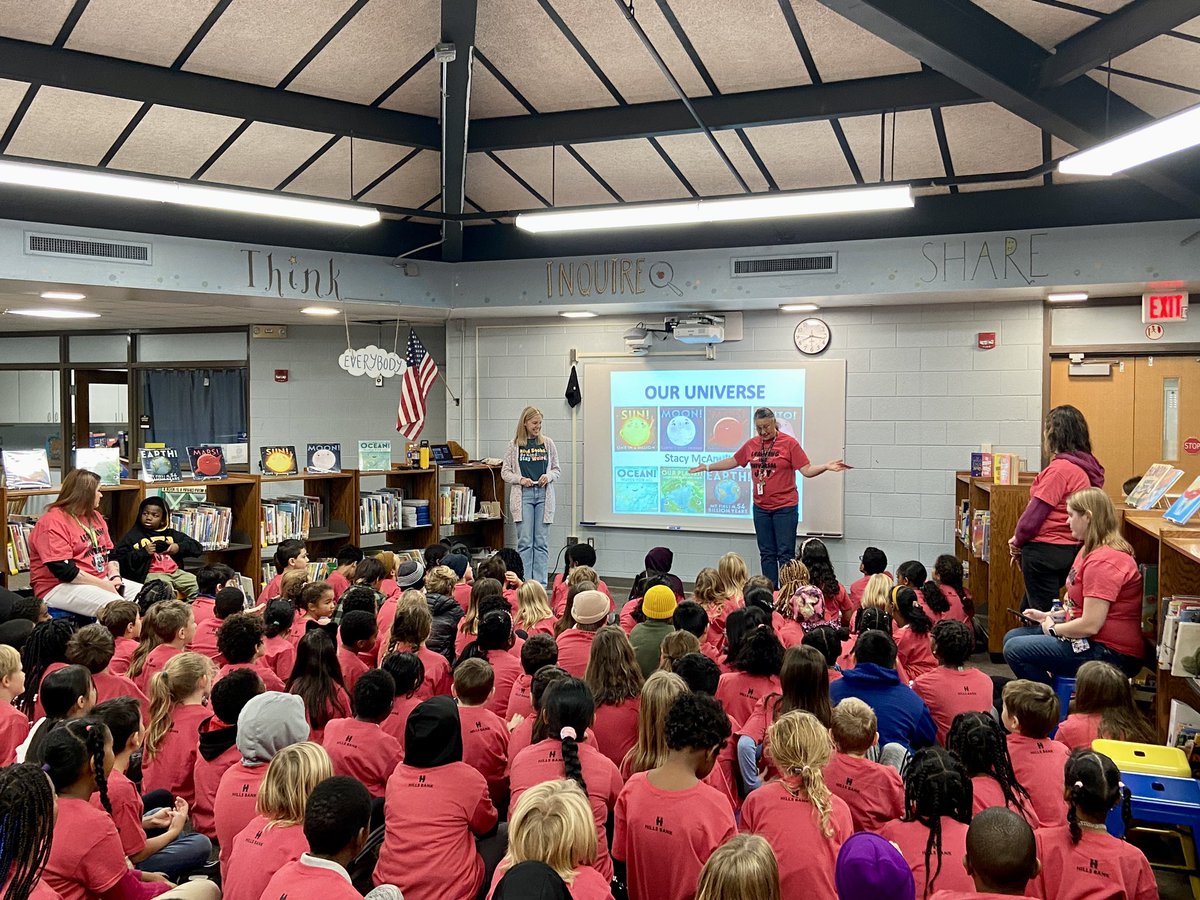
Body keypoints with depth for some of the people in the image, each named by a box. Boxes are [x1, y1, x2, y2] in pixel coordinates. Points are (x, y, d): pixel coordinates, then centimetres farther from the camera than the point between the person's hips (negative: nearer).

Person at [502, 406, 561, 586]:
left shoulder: (548, 444, 8)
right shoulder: (514, 445, 3)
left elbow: (557, 469, 14)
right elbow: (505, 472, 6)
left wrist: (549, 476, -7)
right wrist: (520, 479, -11)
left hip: (543, 495, 2)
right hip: (523, 495, -2)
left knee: (540, 542, 4)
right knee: (525, 541, -2)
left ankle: (540, 583, 8)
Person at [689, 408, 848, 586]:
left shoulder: (789, 443, -6)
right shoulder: (751, 444, 6)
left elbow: (807, 470, -9)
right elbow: (733, 461, 20)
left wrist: (826, 466, -25)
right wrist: (708, 467, 21)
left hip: (785, 507, -5)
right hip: (761, 508, 5)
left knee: (785, 554, -4)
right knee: (767, 554, 11)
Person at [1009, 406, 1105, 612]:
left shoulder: (1060, 469, -19)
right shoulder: (1085, 467, 9)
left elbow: (1037, 511, -18)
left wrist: (1017, 541, -1)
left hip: (1046, 550, -9)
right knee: (1027, 610, 22)